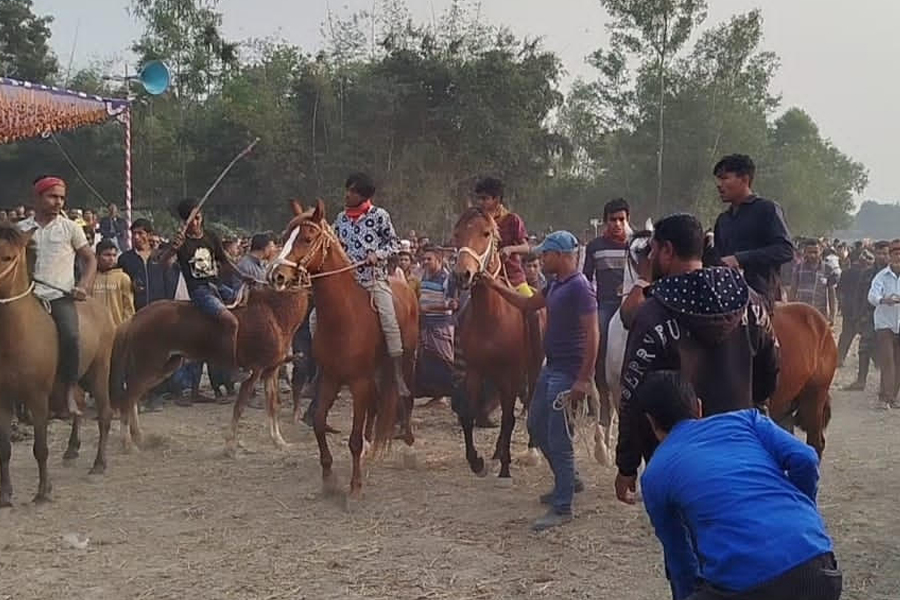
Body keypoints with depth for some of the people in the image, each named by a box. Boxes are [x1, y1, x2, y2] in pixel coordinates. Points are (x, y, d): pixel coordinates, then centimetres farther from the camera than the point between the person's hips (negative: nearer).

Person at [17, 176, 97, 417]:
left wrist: (83, 286, -2)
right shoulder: (22, 229, 13)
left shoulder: (70, 228, 9)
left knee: (70, 336, -27)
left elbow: (90, 259, 14)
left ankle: (70, 394, -17)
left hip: (61, 296, -2)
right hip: (30, 296, 2)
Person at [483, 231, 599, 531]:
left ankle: (562, 507, 4)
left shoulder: (579, 287, -19)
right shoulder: (555, 284, 9)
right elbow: (528, 304, 24)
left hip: (567, 374, -10)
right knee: (537, 426, 21)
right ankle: (567, 481, 36)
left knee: (558, 438, -5)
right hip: (551, 368, 10)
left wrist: (584, 379, -25)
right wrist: (497, 286, 15)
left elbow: (592, 334, -23)